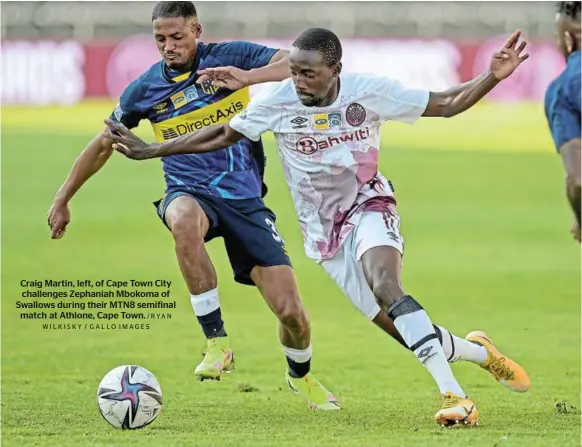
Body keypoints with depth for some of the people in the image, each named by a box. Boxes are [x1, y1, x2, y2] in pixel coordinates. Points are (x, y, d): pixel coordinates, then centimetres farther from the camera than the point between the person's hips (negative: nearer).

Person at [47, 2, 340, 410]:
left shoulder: (230, 57, -5)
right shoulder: (145, 89, 1)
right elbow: (103, 145, 15)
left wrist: (248, 76, -32)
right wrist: (62, 199, 17)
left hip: (245, 198, 0)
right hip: (190, 192, 0)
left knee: (291, 311, -8)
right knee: (185, 221, -41)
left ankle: (301, 375, 29)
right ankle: (217, 344, -31)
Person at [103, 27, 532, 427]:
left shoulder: (369, 91, -14)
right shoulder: (277, 101, -11)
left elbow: (446, 104, -7)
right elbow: (222, 135, 2)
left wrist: (493, 77, -22)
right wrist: (149, 150, 0)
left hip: (369, 206, -2)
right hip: (326, 233, 2)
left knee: (384, 284, -34)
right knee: (407, 330, -4)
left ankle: (454, 396, -36)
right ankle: (479, 351, 26)